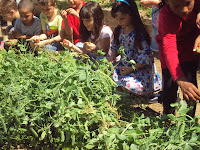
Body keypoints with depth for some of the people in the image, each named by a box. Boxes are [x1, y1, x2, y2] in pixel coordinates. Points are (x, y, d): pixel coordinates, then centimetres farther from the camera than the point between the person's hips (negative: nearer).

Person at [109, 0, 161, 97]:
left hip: (140, 67, -7)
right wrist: (112, 57, -3)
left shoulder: (138, 35, -22)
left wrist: (131, 69, -22)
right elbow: (115, 46, 17)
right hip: (124, 64, 7)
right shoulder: (119, 31, 1)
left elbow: (145, 57, -22)